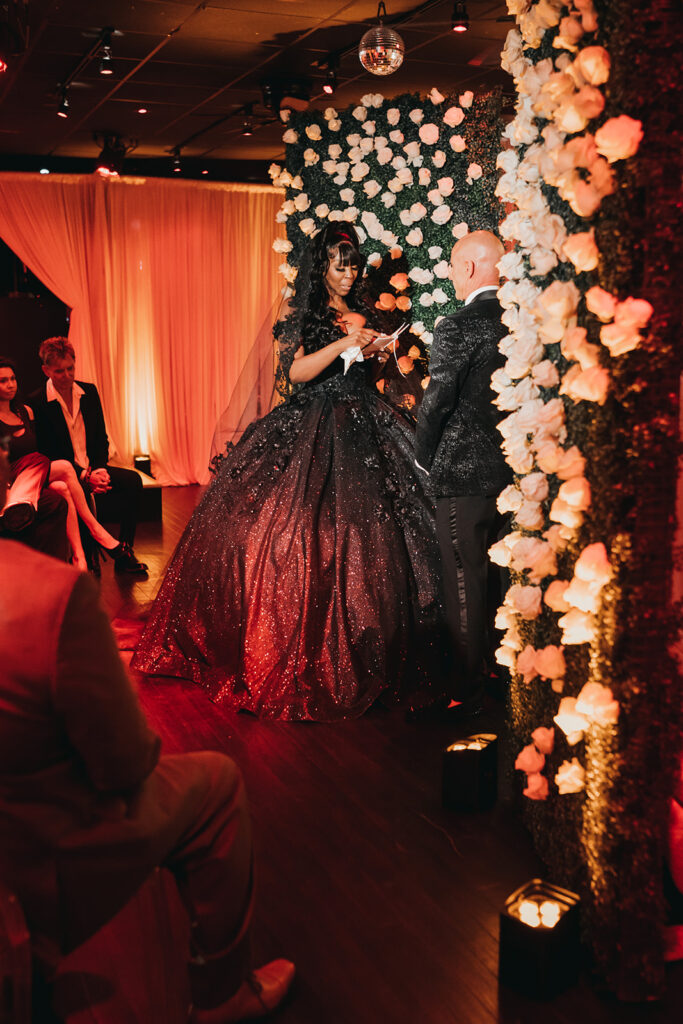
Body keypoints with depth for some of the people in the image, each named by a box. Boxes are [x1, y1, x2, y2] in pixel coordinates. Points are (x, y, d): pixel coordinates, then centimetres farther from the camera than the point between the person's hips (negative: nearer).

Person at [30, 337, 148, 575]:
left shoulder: (89, 392, 7)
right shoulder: (37, 403, -9)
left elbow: (102, 438, 11)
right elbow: (47, 454, -11)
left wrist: (99, 469, -9)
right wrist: (84, 477, -20)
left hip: (92, 468, 6)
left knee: (132, 480, -18)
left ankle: (124, 554, -17)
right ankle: (85, 556, -24)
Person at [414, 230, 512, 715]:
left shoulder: (459, 326, -16)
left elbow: (437, 401, -14)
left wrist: (424, 458, 2)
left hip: (464, 473, -7)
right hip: (513, 468, 7)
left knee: (465, 584, 2)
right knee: (499, 576, 19)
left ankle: (465, 690, 11)